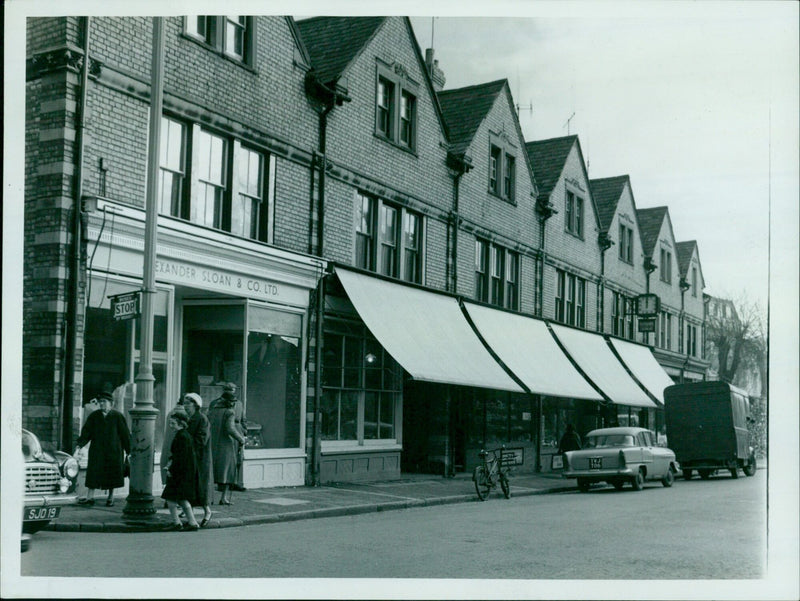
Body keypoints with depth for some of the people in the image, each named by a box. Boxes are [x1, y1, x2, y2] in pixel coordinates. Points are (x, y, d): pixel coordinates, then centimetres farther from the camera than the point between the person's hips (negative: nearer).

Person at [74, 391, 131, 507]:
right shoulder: (94, 416, 3)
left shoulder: (118, 416, -3)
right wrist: (79, 445, -15)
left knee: (112, 474, 6)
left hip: (113, 451, -2)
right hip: (97, 451, 2)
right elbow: (86, 432, -1)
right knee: (93, 474, 1)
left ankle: (110, 497, 19)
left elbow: (125, 434, -1)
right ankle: (90, 497, 5)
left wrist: (128, 450, -2)